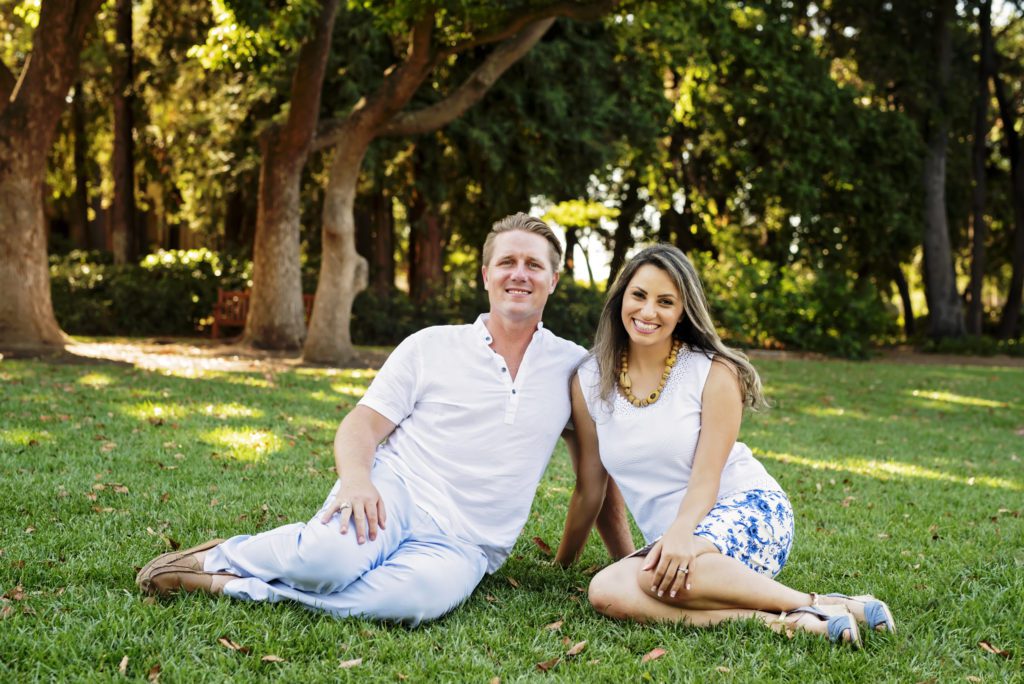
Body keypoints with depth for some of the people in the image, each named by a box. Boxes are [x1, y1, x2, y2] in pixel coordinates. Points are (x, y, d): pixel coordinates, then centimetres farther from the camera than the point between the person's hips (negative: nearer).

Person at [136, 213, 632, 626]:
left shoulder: (573, 367, 10)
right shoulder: (430, 347, 5)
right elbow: (362, 425, 2)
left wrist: (628, 559, 13)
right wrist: (356, 478, -20)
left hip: (460, 546, 1)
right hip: (394, 494, -1)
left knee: (418, 594, -36)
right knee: (333, 557, -37)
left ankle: (235, 585, -21)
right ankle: (219, 556, -6)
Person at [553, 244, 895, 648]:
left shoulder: (714, 372, -5)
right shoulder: (589, 381, 5)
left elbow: (706, 478, -13)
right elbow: (590, 488, 11)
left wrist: (681, 533, -32)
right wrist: (561, 565, 14)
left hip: (748, 512, -4)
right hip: (668, 535, 4)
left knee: (660, 572, -37)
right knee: (606, 592, -31)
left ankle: (816, 605, -24)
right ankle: (776, 622, -32)